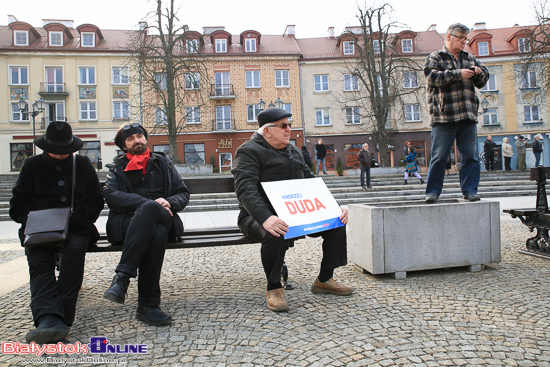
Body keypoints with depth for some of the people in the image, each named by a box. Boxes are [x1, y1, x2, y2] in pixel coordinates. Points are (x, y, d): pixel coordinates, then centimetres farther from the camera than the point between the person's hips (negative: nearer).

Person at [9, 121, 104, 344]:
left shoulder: (82, 164, 16)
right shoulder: (32, 165, 16)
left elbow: (96, 200, 13)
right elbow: (17, 205, 13)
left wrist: (77, 219, -5)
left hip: (76, 227, 0)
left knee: (74, 252, -33)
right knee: (39, 262, -29)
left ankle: (54, 320, -40)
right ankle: (50, 319, -48)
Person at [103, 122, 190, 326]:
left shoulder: (162, 163, 24)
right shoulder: (116, 167, 20)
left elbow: (183, 193, 16)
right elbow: (111, 196, -1)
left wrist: (169, 202, -8)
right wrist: (148, 202, -15)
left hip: (163, 219, 1)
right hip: (126, 223, -1)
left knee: (149, 208, -37)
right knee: (157, 234, -37)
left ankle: (123, 276, -36)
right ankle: (149, 305, -34)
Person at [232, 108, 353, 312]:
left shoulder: (293, 151, 19)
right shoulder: (249, 151, -6)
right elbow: (245, 189, -21)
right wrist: (265, 218, -39)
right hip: (260, 217, -7)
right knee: (276, 233, -39)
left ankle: (324, 280, 5)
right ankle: (273, 288, -15)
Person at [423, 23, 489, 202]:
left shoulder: (469, 58, 21)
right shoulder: (435, 57, 6)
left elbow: (481, 81, 24)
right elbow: (433, 76, -12)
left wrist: (480, 73, 1)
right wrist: (458, 74, -15)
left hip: (467, 116, 5)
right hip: (443, 117, -5)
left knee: (470, 156, 4)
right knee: (439, 157, -3)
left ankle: (470, 190, 11)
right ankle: (433, 191, 5)